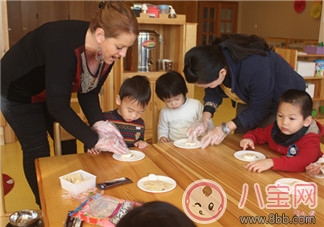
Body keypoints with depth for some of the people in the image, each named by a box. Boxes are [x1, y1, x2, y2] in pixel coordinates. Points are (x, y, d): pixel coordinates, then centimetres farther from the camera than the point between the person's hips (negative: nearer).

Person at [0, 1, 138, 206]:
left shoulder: (106, 51, -19)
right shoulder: (64, 45, -41)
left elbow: (89, 92, -8)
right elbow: (57, 105, -38)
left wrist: (99, 123, -23)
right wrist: (95, 140, -36)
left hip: (52, 92, 7)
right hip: (18, 92, -6)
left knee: (67, 145, 8)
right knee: (37, 152, 0)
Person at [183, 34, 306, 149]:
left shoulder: (255, 67, -44)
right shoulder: (212, 58, -25)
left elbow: (259, 110, -30)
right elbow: (213, 93, -9)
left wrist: (225, 128, -33)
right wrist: (204, 121, -25)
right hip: (249, 98, 6)